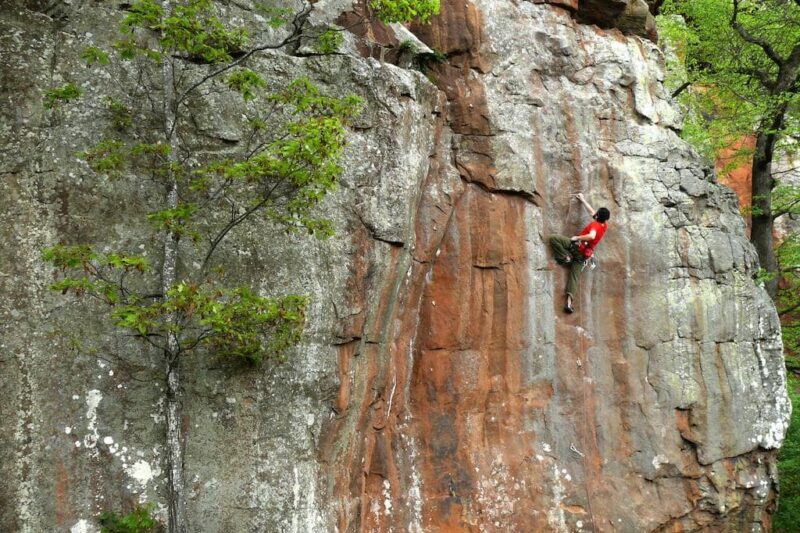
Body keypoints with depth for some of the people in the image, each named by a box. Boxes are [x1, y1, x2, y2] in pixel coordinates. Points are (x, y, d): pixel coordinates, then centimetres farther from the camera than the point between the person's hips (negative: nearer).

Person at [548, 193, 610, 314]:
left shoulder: (594, 224, -8)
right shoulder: (605, 226, 16)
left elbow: (591, 236, -31)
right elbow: (592, 212, 29)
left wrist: (577, 238, -19)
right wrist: (583, 200, 36)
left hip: (578, 246, -7)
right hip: (584, 255, 8)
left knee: (554, 238, -12)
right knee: (574, 276, 3)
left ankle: (566, 257, -18)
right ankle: (569, 302, -8)